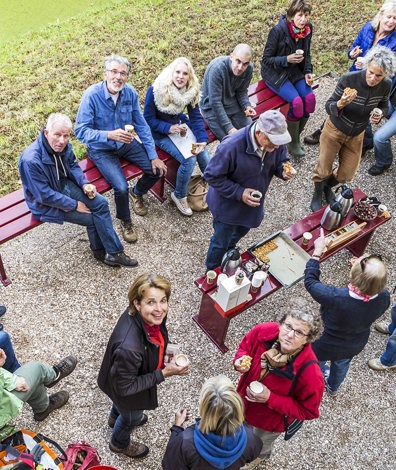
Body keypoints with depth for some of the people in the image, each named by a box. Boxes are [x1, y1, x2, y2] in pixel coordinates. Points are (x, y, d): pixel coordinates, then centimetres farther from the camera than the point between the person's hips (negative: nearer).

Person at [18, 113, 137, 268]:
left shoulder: (63, 146, -13)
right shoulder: (31, 160, -34)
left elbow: (72, 165, 8)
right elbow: (45, 195, -27)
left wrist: (84, 184, -10)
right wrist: (74, 205, -19)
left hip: (65, 185, 6)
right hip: (47, 203, -6)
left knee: (101, 203, -8)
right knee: (92, 218, -10)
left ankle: (112, 252, 1)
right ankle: (103, 251, 12)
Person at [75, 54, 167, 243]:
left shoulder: (130, 92, -10)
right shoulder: (92, 95, -24)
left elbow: (141, 125, -3)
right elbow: (81, 131, -26)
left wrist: (154, 156, -7)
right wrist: (110, 135, -41)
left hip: (125, 143, 5)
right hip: (101, 149, -5)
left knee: (157, 170, -8)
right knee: (121, 187, -25)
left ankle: (137, 193, 26)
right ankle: (125, 221, 8)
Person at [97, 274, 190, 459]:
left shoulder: (148, 316, -27)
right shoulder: (128, 348, -48)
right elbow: (125, 387, -31)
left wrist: (164, 348, -12)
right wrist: (164, 373, -32)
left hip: (135, 375, 6)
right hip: (125, 392, -5)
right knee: (132, 416, 29)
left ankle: (115, 417, 73)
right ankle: (120, 443, 63)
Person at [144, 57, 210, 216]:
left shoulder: (191, 91, -11)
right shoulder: (155, 90, -24)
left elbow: (196, 117, -4)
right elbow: (148, 119, -15)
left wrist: (202, 140, -17)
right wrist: (168, 128, -28)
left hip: (179, 126, 5)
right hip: (160, 133, -4)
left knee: (203, 154, -15)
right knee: (189, 160, -23)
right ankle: (179, 196, 2)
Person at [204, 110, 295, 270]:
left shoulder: (276, 140, -20)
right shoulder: (231, 146, -38)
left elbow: (281, 160, 0)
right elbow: (211, 175, -27)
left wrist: (284, 170, -24)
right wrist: (239, 193, -32)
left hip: (253, 203, 6)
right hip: (227, 204, -6)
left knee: (240, 232, 32)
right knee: (221, 242, 15)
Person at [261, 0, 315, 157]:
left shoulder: (307, 29, -6)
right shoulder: (278, 30, -23)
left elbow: (307, 55, 10)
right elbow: (266, 59, -15)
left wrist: (308, 72, -6)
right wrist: (287, 59, -28)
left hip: (295, 71, 6)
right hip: (275, 73, -6)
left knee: (310, 98, -17)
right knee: (296, 101, -25)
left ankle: (296, 136, 6)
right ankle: (293, 143, -4)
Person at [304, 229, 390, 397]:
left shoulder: (335, 298, -46)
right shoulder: (384, 297, -33)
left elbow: (310, 281, -29)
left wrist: (317, 251, -22)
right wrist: (362, 270, -17)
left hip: (326, 347, -4)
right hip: (356, 346, 4)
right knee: (342, 364, 37)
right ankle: (333, 388, 66)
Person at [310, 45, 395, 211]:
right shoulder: (348, 79, -29)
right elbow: (329, 107, -21)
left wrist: (379, 115, -19)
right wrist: (340, 104, -44)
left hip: (357, 135, 4)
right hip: (335, 130, -4)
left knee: (347, 174, 14)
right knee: (323, 170, 10)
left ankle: (328, 186, 48)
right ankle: (317, 194, 42)